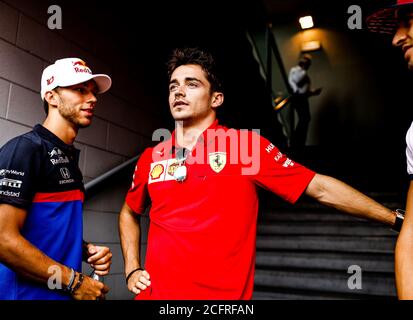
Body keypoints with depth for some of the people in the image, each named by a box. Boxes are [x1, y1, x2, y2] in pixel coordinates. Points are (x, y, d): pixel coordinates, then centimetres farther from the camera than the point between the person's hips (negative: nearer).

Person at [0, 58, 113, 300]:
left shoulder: (69, 157, 11)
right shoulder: (25, 149, -14)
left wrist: (88, 250, -1)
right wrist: (76, 283, -17)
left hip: (66, 292, 8)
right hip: (28, 292, -8)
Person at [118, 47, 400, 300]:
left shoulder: (246, 144, -8)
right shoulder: (150, 158, 3)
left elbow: (320, 188, -7)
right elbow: (129, 213, 19)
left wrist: (395, 218, -7)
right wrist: (132, 269, 9)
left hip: (225, 293, -2)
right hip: (157, 292, 3)